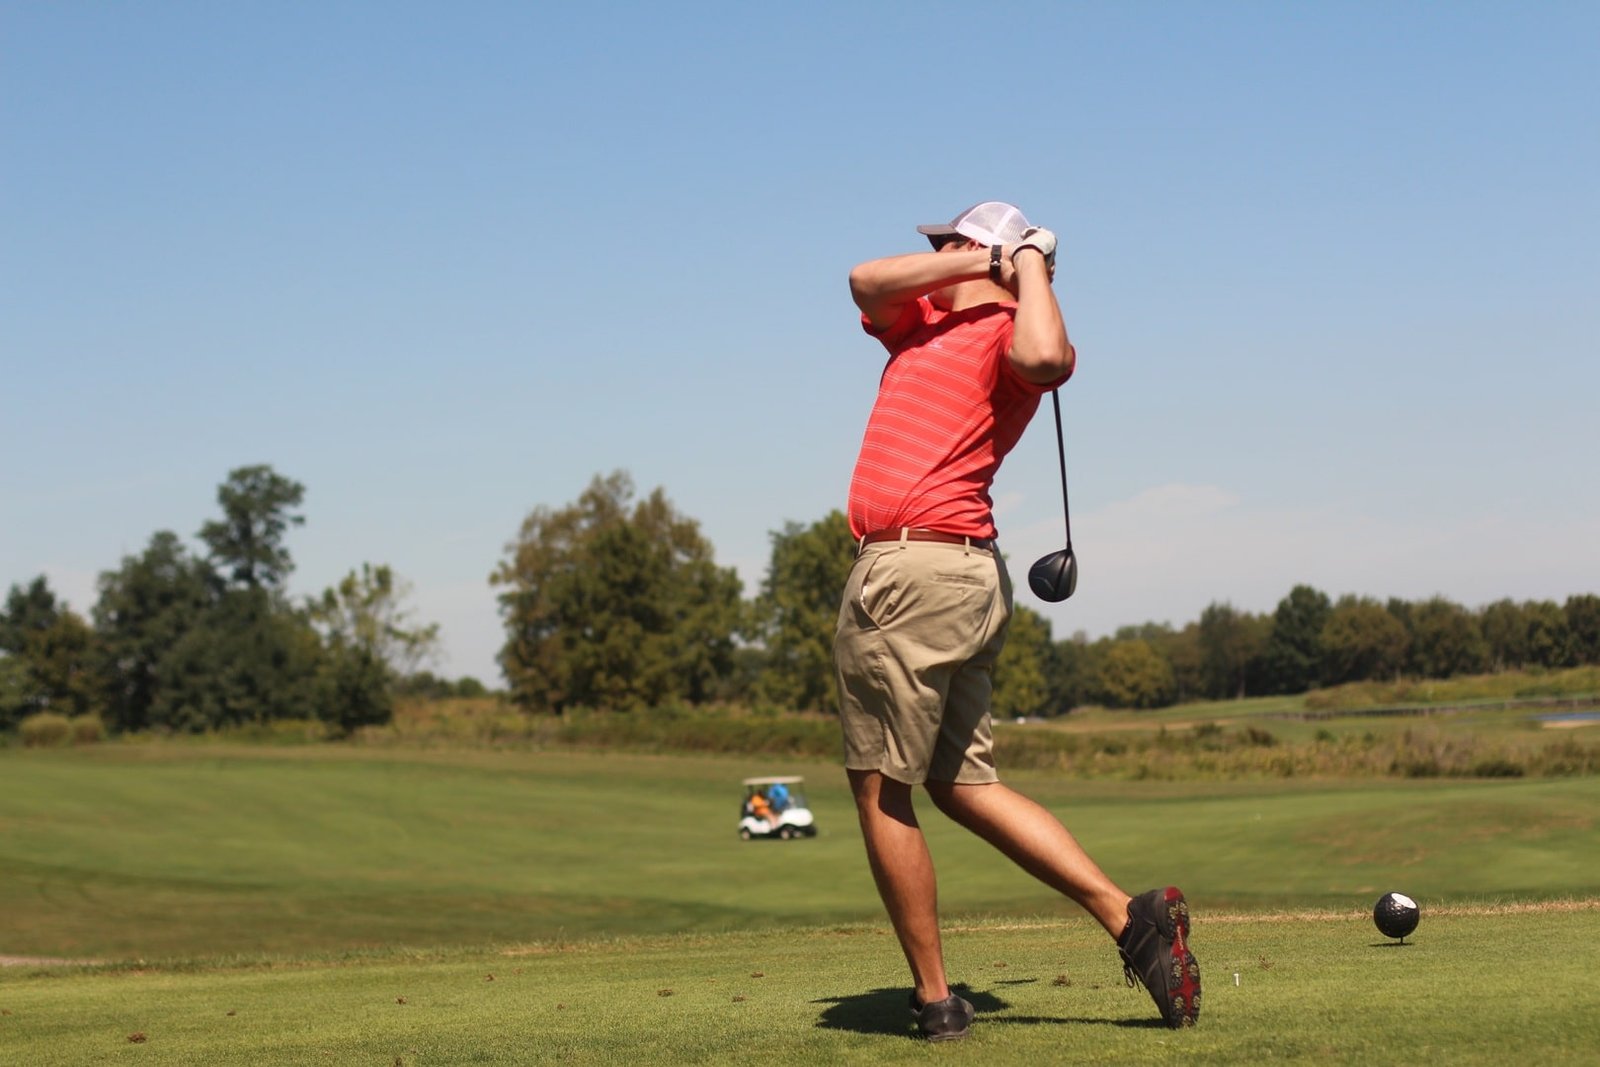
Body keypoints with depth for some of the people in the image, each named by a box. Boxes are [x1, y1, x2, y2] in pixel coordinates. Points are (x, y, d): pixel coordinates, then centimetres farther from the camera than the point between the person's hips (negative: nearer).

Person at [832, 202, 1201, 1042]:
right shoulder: (922, 321, 20)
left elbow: (1046, 358, -29)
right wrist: (976, 266, 5)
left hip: (910, 571, -9)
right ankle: (1131, 917, 5)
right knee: (964, 785, 11)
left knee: (881, 791, -1)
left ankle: (933, 998, 4)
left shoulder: (1007, 335, -7)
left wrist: (1029, 265, -12)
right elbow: (866, 281, 7)